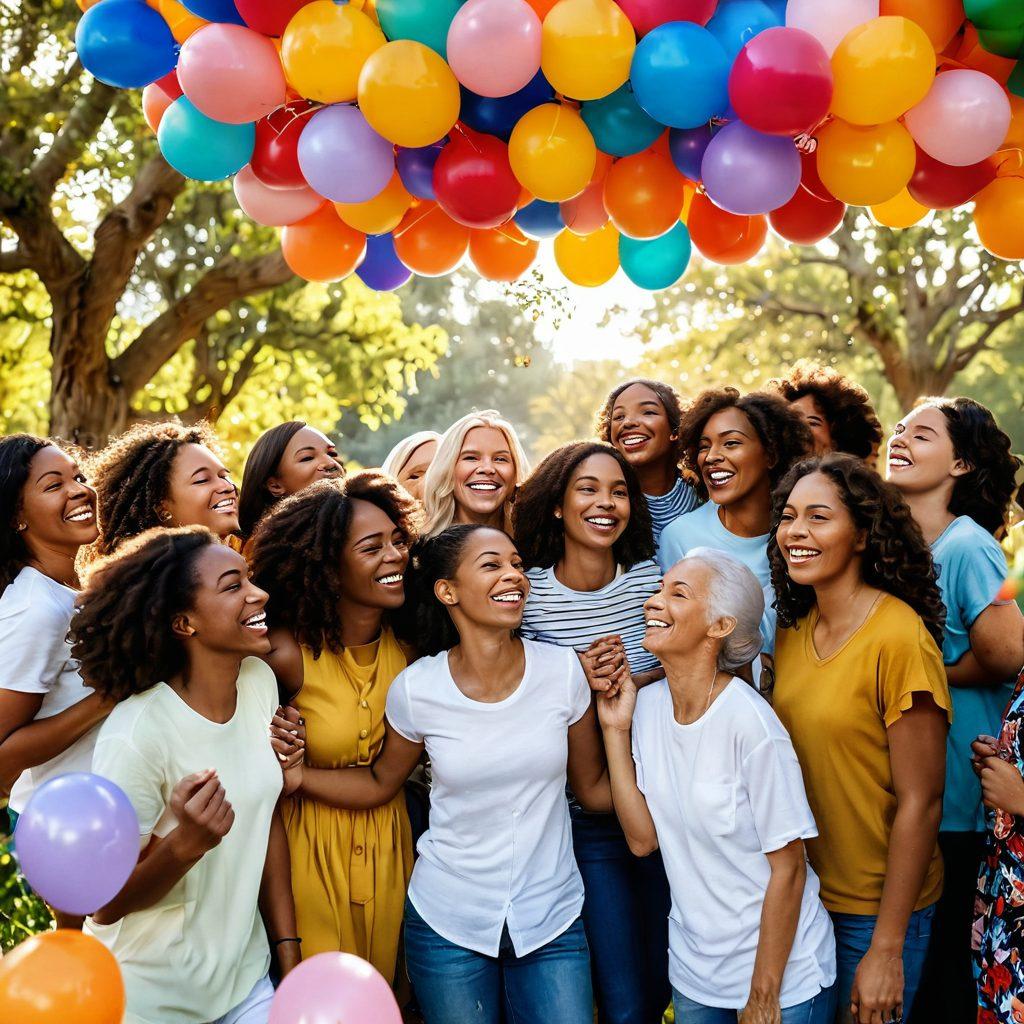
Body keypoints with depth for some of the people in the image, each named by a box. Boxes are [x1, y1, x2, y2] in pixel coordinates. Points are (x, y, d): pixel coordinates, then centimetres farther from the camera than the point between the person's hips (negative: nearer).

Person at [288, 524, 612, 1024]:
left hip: (551, 921, 1)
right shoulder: (417, 688, -11)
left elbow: (593, 789, 2)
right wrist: (296, 775, -8)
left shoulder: (563, 670, -9)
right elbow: (380, 782, 6)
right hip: (447, 922, 0)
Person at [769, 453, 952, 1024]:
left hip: (878, 906, -6)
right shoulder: (792, 634, 1)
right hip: (801, 896, 6)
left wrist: (886, 949, -17)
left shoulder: (900, 638, -19)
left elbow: (921, 803, -18)